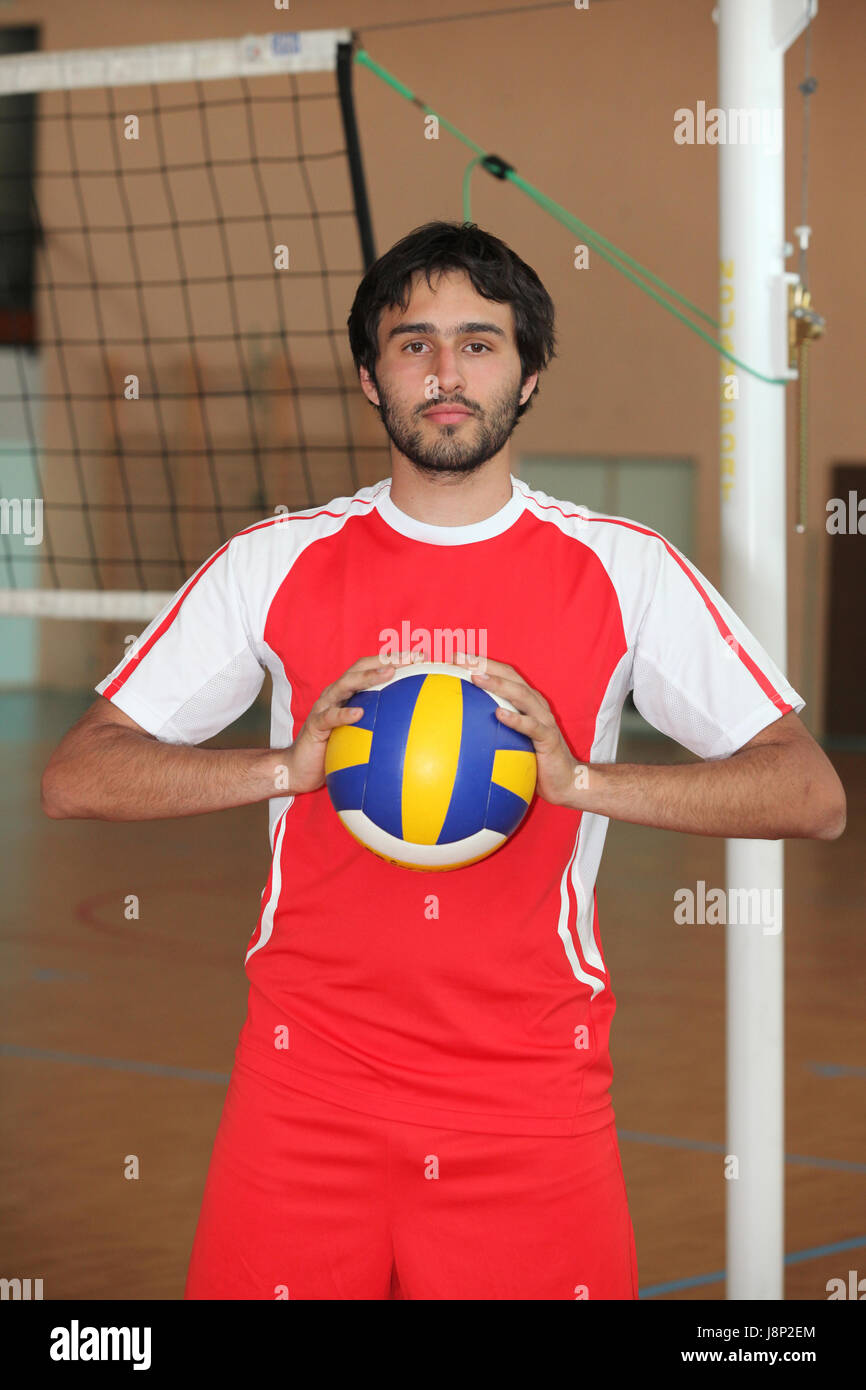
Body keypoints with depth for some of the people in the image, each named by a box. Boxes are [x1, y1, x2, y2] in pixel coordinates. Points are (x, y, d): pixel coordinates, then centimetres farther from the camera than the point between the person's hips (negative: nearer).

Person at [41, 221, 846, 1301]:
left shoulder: (623, 571, 1)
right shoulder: (277, 564, 3)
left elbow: (814, 796, -5)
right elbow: (74, 779, 0)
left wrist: (580, 778, -20)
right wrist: (290, 767, -17)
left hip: (536, 1099, 0)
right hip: (311, 1083, 0)